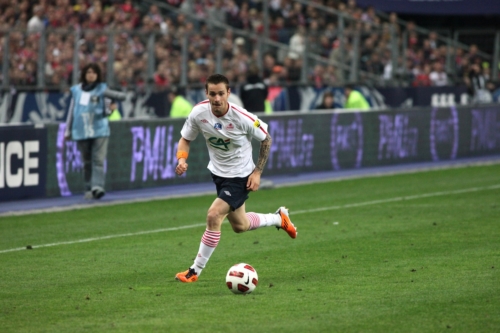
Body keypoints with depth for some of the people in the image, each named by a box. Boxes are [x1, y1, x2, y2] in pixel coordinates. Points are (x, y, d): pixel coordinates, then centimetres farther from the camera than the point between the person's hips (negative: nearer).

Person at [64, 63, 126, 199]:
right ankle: (89, 189, 10)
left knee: (98, 160, -13)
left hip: (99, 130, -3)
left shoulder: (102, 89, 4)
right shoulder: (76, 90, 12)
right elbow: (72, 111, 18)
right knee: (87, 162, 5)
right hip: (81, 131, 3)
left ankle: (97, 186, -22)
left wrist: (110, 108, -21)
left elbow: (106, 111, 3)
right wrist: (68, 130, 18)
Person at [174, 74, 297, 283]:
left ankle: (195, 271, -10)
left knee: (213, 216, -22)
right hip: (218, 173, 6)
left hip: (240, 177, -6)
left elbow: (266, 140, -9)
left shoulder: (242, 118, -27)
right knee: (240, 226, 21)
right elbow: (185, 139, -1)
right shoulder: (198, 113, -17)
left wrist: (257, 172, -12)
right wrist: (182, 159, -22)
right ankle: (279, 219, 49)